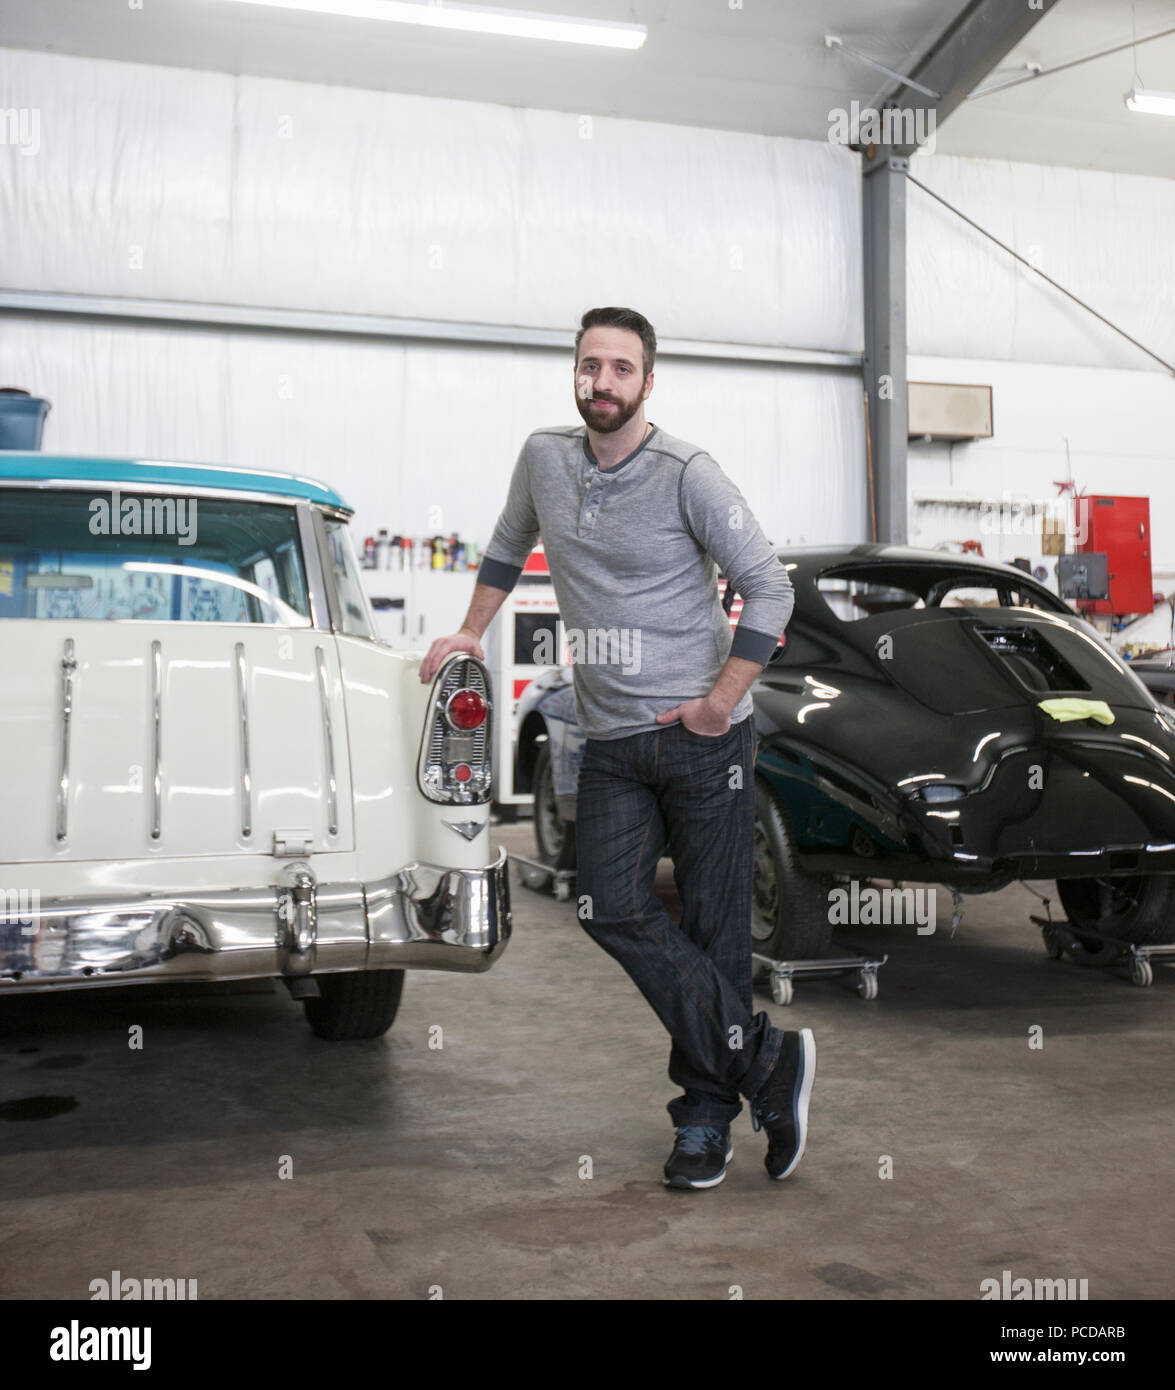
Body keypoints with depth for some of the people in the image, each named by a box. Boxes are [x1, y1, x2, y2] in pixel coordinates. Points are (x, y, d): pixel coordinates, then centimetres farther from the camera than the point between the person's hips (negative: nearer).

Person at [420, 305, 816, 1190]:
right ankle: (765, 1061, -1)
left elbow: (770, 587, -8)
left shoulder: (687, 475, -9)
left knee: (714, 930, 1)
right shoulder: (544, 458, 8)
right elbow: (510, 545, 28)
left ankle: (707, 1116, 13)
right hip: (611, 744, 5)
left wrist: (722, 702, -11)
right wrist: (473, 630, 25)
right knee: (612, 909, -10)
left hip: (703, 735, -4)